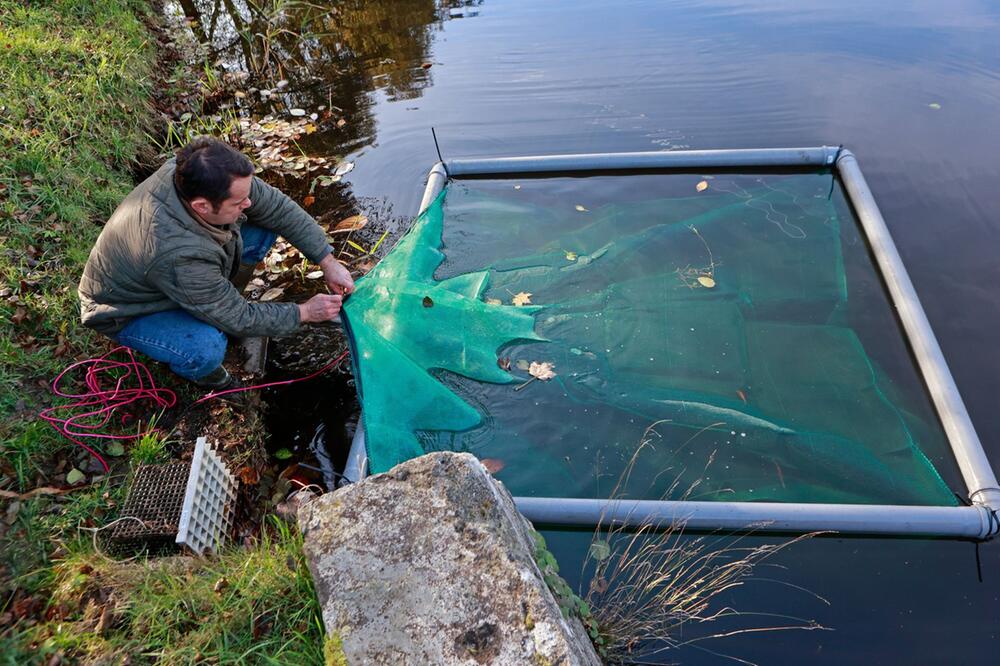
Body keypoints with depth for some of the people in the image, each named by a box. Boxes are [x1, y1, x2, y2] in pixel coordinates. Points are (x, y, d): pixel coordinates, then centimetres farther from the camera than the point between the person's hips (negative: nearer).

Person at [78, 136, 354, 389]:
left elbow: (280, 207, -12)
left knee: (265, 225, -9)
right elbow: (239, 321, -30)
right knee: (207, 350, -36)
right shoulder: (179, 256, -43)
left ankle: (221, 302, 9)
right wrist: (305, 312, -20)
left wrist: (328, 262, -14)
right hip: (127, 312, -7)